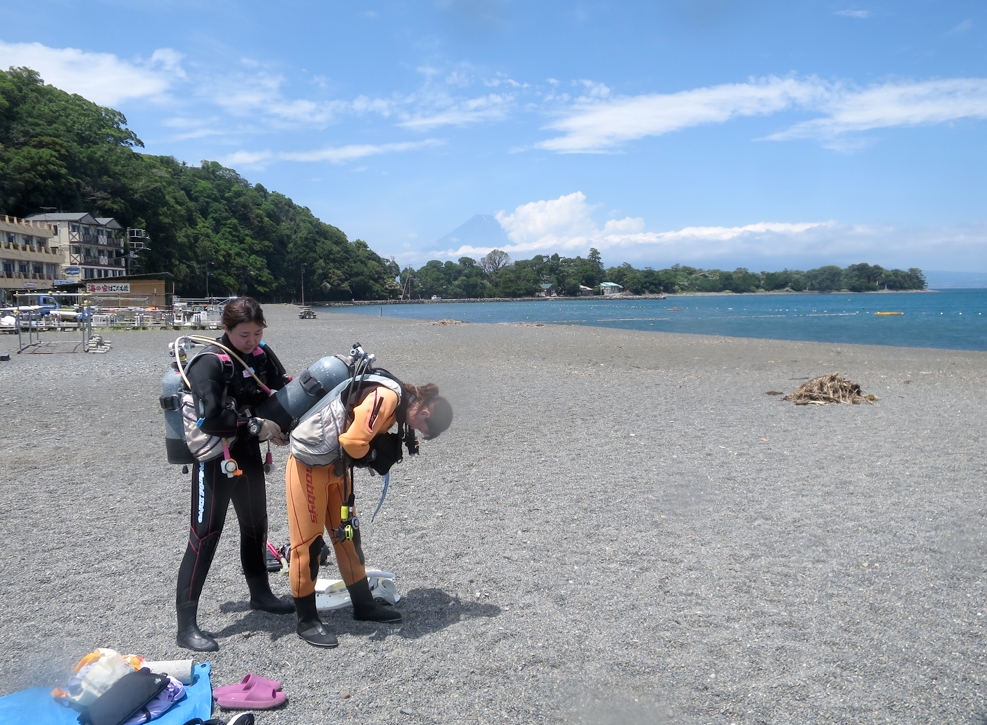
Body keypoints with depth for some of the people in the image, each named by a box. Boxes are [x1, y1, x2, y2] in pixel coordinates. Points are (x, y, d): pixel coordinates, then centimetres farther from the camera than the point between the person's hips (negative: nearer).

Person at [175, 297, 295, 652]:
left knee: (255, 524, 19)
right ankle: (186, 624, 5)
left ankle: (260, 593, 40)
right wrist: (257, 426, -22)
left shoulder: (262, 354, 0)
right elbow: (210, 418, -27)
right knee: (205, 533, -4)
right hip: (214, 457, -7)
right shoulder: (209, 363, -18)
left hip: (248, 452, 7)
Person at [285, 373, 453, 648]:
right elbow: (353, 442, -29)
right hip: (310, 466, -10)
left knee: (347, 535, 16)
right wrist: (373, 454, -10)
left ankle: (364, 605, 29)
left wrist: (386, 451, -11)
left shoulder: (397, 401, 5)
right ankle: (306, 621, 15)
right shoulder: (386, 397, -25)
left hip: (336, 466, 10)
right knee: (307, 542, 2)